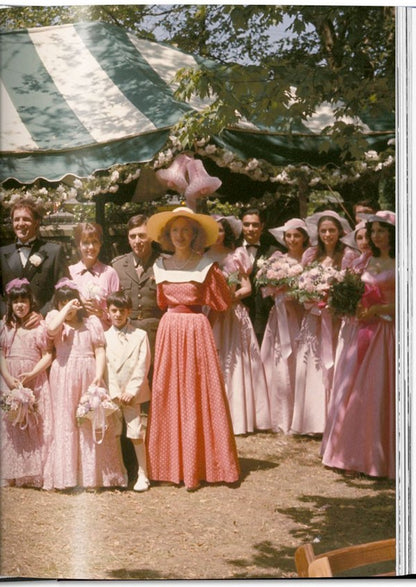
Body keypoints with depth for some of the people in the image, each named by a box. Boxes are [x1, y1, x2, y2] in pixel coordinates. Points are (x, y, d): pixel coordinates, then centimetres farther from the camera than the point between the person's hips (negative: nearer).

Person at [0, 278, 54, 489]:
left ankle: (37, 473, 1)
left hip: (34, 381, -3)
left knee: (37, 428, -4)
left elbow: (48, 355, -4)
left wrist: (31, 374, -16)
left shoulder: (39, 326, -2)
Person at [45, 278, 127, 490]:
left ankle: (93, 475, 9)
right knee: (65, 424, 0)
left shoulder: (91, 321, 9)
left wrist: (99, 375, -11)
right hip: (64, 379, 0)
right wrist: (65, 310, -10)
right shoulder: (55, 318, 9)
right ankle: (67, 477, 6)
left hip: (89, 377, 1)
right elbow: (51, 329, -17)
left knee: (91, 424, 1)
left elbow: (100, 351, 2)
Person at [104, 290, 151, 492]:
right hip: (111, 393, 2)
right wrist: (114, 392, -8)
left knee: (136, 434, -6)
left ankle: (143, 474, 2)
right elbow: (105, 366, 1)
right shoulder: (105, 337, 6)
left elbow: (143, 366, -3)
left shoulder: (140, 335, 2)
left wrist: (131, 391, -9)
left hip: (133, 393, -2)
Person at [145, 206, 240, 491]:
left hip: (196, 331, -4)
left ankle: (196, 466, 7)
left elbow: (223, 304, 1)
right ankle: (172, 463, 13)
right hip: (169, 331, 4)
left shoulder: (206, 266, -3)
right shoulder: (161, 265, 10)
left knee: (197, 394, -2)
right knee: (167, 394, 4)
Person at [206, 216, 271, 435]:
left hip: (233, 314, 0)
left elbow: (247, 287, 4)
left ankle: (239, 416, 2)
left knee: (234, 364, -3)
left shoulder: (236, 255, 8)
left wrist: (231, 296, -12)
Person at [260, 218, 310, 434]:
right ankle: (283, 420, 6)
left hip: (303, 316, -2)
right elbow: (268, 288, 6)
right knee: (281, 370, 0)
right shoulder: (277, 259, 12)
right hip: (282, 316, 2)